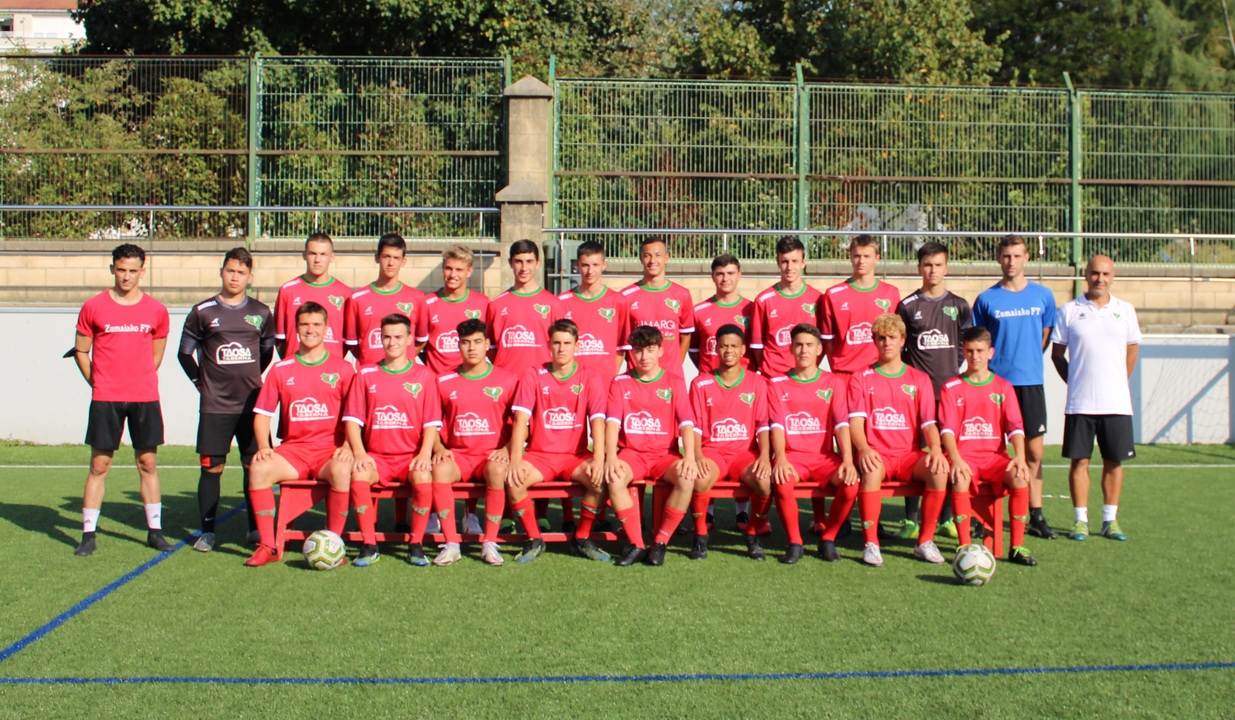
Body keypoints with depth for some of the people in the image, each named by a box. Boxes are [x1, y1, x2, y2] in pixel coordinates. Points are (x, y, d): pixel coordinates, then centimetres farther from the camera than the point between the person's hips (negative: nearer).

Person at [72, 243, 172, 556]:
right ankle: (88, 534, 7)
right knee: (99, 465, 1)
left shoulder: (156, 311, 4)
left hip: (145, 398, 1)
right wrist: (98, 383, 5)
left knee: (148, 464, 6)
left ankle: (155, 531, 15)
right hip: (105, 399, -1)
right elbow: (81, 351, 8)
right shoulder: (94, 307, 0)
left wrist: (138, 380, 9)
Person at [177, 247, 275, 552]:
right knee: (212, 467, 0)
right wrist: (202, 382, 5)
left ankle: (256, 528, 13)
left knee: (255, 465, 2)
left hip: (252, 404, 2)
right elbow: (185, 352, 8)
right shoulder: (203, 312, 1)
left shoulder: (261, 313, 8)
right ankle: (207, 531, 10)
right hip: (214, 406, -2)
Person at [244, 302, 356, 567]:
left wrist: (348, 447, -12)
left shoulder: (342, 368, 6)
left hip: (330, 448, -2)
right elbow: (262, 413, 9)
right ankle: (267, 545, -16)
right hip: (293, 449, 2)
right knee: (260, 469, -26)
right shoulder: (281, 370, 10)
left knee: (342, 471, -35)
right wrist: (263, 447, -7)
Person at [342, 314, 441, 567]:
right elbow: (352, 419, 5)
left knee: (424, 476, -34)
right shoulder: (365, 375, 10)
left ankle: (416, 545, -18)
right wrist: (359, 452, -11)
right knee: (358, 474, -31)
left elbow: (432, 422, 2)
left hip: (411, 456, -1)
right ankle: (369, 546, -20)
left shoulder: (424, 376, 7)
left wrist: (425, 453, -14)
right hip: (376, 456, 1)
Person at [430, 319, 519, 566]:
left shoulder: (507, 380, 5)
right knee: (439, 469, -33)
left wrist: (506, 449, -9)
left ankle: (490, 543, -25)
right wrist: (439, 448, -6)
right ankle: (452, 544, -24)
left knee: (497, 470, -37)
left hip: (491, 455, -1)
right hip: (457, 455, 1)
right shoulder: (444, 382, 9)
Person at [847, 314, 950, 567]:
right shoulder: (861, 379, 9)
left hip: (909, 455, 2)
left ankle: (925, 542, -16)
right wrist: (864, 449, -26)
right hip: (876, 454, -2)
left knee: (939, 470, -29)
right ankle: (871, 544, -28)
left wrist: (936, 449, -19)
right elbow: (856, 421, -4)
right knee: (871, 470, -37)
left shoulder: (919, 379, 14)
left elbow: (929, 423, 3)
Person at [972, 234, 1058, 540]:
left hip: (1031, 382, 1)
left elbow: (1046, 335, 15)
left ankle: (1036, 515, 11)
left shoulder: (1043, 295, 6)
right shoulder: (986, 299, 1)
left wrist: (1027, 360, 6)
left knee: (1033, 451, 4)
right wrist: (984, 364, 0)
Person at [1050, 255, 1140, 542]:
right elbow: (1057, 353, 7)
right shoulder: (1069, 311, 2)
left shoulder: (1125, 311, 7)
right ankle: (1081, 520, 9)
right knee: (1080, 460, 0)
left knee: (1114, 461, 5)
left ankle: (1110, 520, 15)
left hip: (1117, 402, 2)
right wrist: (1075, 382, 1)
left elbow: (1132, 350, 16)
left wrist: (1117, 382, 10)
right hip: (1080, 402, -1)